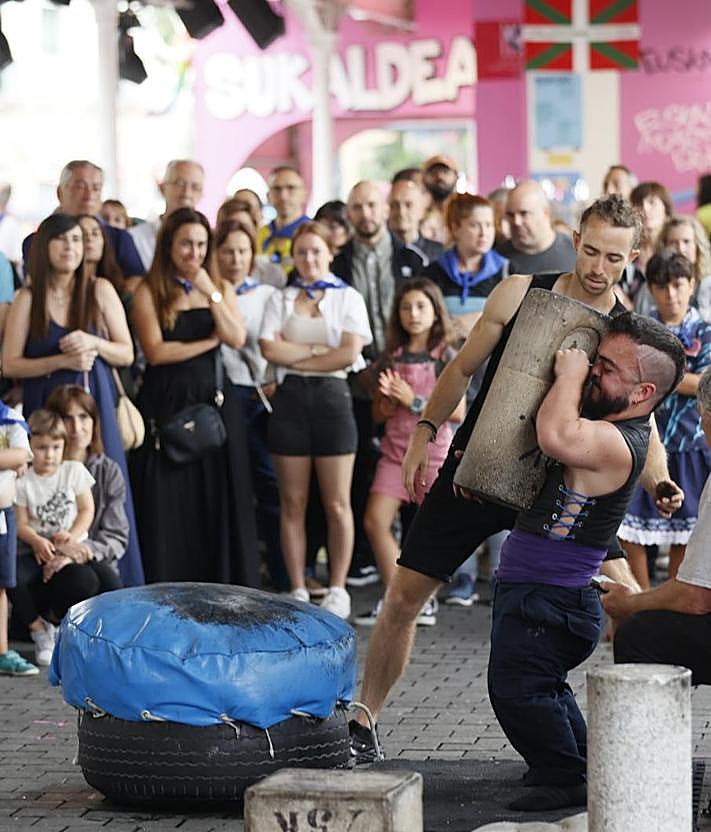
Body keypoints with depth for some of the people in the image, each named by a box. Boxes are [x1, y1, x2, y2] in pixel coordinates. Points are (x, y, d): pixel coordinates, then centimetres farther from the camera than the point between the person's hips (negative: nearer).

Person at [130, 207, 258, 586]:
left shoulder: (220, 288, 11)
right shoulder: (149, 291, -1)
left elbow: (237, 339, -3)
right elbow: (156, 351, -11)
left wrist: (211, 294, -8)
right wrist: (209, 341, -7)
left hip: (212, 401, 3)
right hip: (165, 405, -3)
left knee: (217, 500, 3)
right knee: (168, 504, -1)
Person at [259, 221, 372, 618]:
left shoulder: (348, 298, 6)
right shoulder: (280, 300, 13)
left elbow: (350, 353, -7)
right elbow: (270, 349, -2)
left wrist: (295, 357, -5)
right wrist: (317, 350, -6)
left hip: (332, 395, -2)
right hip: (290, 399, 2)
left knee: (337, 503, -1)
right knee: (293, 503, 3)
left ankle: (338, 589, 6)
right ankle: (298, 591, 8)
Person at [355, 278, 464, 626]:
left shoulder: (445, 357, -3)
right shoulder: (391, 358, 9)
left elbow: (457, 412, -9)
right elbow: (378, 414, 12)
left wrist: (414, 402, -16)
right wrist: (389, 399, -10)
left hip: (433, 450, -4)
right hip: (395, 450, 4)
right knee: (375, 520, -10)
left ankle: (422, 599, 16)